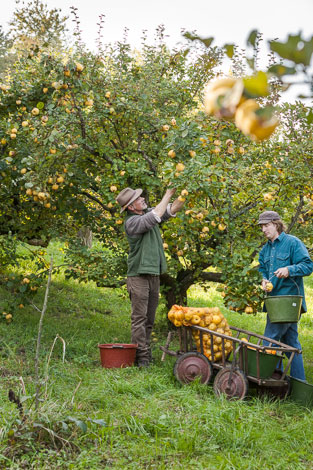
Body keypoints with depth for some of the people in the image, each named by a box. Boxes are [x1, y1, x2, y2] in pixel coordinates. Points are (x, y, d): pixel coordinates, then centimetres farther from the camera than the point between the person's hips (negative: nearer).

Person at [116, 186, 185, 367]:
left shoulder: (148, 213, 11)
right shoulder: (132, 222, -13)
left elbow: (171, 210, 9)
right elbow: (155, 217, -23)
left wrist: (183, 195, -6)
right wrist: (168, 194, -14)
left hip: (154, 274, 8)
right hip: (139, 276, -8)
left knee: (150, 318, 11)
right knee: (139, 317, -5)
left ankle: (146, 352, 17)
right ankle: (142, 355, -4)